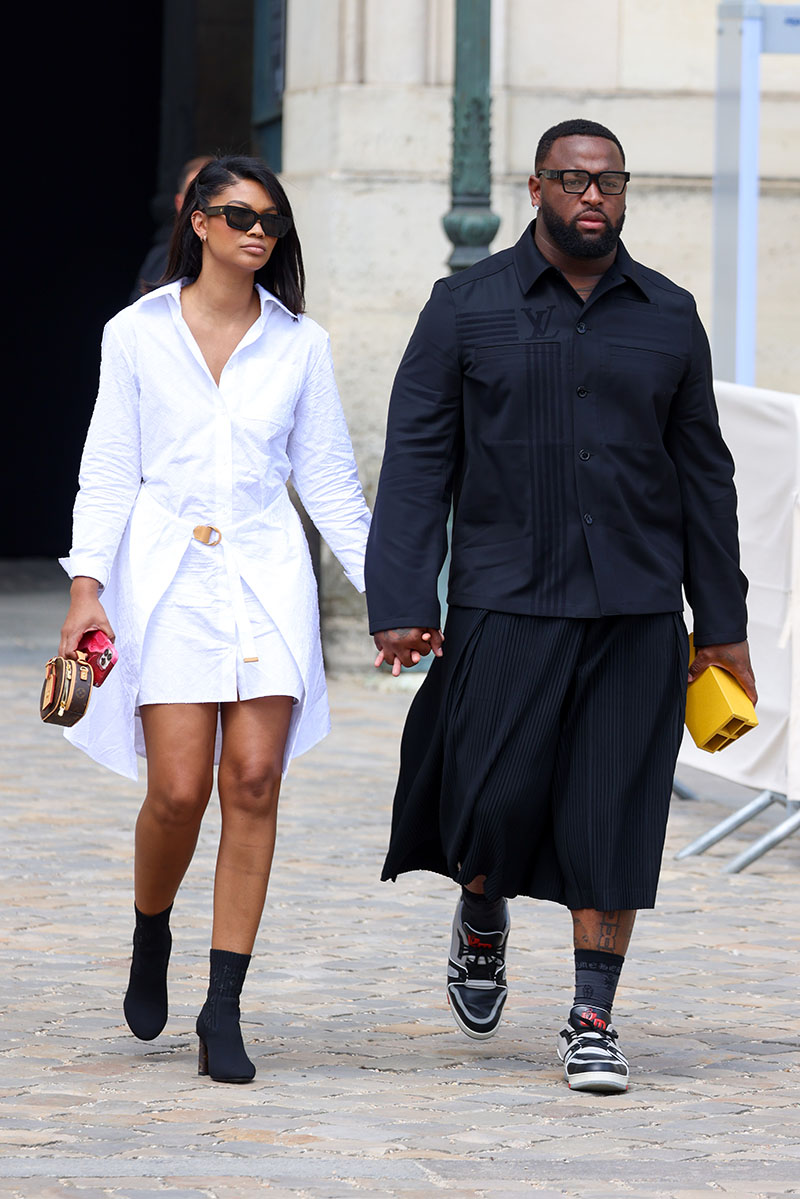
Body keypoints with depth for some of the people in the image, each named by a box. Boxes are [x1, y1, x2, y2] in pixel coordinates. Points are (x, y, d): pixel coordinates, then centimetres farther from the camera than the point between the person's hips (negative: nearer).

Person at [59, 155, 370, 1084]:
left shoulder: (299, 344, 9)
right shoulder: (137, 334, 5)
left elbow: (329, 480, 12)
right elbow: (108, 473, 4)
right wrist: (87, 584, -6)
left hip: (267, 579, 1)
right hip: (168, 578, -1)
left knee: (253, 783, -8)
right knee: (178, 791, -9)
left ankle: (223, 1009, -3)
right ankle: (151, 936, 24)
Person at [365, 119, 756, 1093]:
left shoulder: (668, 318, 8)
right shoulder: (466, 308, 2)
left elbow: (703, 475, 11)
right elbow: (416, 460, 0)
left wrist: (722, 624, 9)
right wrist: (398, 603, -9)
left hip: (636, 610, 2)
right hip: (505, 604, -1)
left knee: (612, 817, -1)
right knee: (494, 803, -4)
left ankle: (593, 1022, 6)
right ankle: (482, 924, 29)